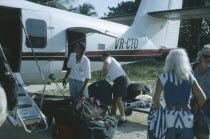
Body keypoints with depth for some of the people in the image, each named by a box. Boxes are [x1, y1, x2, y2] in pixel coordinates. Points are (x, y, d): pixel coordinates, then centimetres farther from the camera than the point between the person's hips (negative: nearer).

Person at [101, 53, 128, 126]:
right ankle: (113, 116, 19)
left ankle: (123, 118, -15)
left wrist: (103, 70, -8)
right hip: (122, 79, 10)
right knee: (115, 99, 13)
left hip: (120, 79, -10)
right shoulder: (113, 61, 32)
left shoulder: (109, 58, 4)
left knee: (118, 99, -14)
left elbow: (106, 62, -22)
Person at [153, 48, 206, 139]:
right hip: (186, 119, 1)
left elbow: (155, 99, -10)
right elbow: (202, 98, -4)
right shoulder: (189, 77, -2)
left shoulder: (163, 78, -6)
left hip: (169, 117, 0)